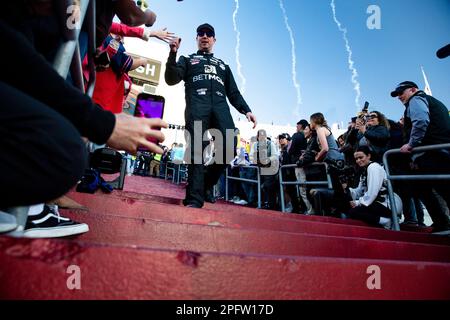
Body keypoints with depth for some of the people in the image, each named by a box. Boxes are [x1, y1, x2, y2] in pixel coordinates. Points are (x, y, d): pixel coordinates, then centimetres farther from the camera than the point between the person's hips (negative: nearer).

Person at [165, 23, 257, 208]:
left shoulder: (223, 65, 36)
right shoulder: (188, 60, 28)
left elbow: (234, 92, 28)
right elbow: (171, 79, 11)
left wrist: (246, 110, 10)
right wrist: (173, 53, -4)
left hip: (220, 106, 3)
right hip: (197, 105, -2)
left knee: (229, 147, -20)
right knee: (196, 150, -18)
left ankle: (207, 184, 0)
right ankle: (194, 198, -18)